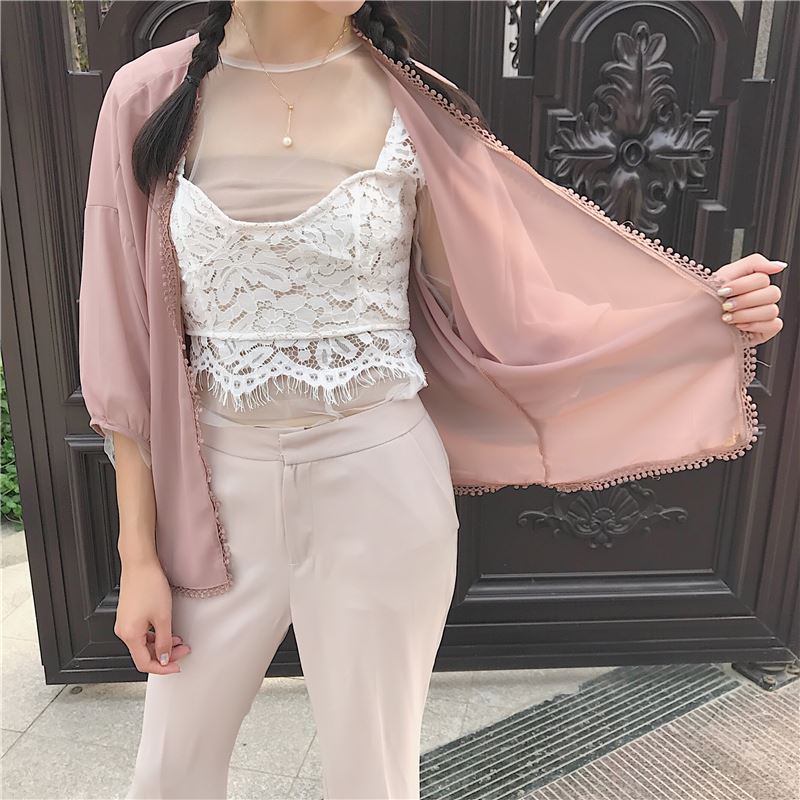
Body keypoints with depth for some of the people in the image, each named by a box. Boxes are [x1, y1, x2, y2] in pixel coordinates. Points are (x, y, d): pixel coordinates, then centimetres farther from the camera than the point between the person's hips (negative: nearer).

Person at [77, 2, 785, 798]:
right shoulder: (156, 94, -3)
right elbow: (130, 346, -1)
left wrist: (698, 312, -10)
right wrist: (138, 554, 1)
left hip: (378, 490, -1)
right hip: (219, 490, 2)